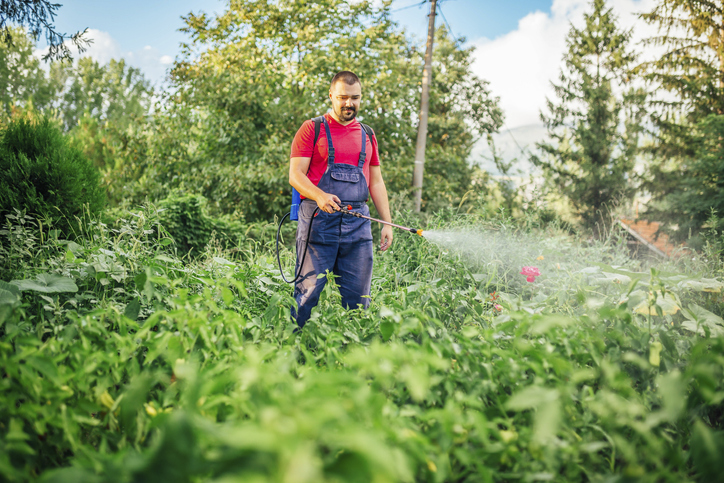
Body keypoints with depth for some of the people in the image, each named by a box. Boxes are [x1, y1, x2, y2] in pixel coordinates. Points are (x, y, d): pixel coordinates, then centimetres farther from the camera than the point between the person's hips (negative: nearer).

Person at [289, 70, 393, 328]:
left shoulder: (367, 136, 20)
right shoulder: (312, 129, 5)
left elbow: (376, 182, 21)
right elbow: (295, 175, -3)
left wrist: (387, 223, 12)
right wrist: (320, 196, -23)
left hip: (358, 222, 4)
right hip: (318, 219, -4)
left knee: (358, 294, 3)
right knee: (309, 289, -6)